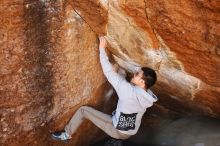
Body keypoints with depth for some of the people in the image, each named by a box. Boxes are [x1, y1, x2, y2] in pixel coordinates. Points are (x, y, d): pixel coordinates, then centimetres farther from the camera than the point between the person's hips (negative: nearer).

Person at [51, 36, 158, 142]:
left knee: (83, 110, 1)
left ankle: (66, 135, 20)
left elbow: (110, 73, -23)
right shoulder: (148, 96, -8)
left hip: (117, 131, -7)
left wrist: (102, 49, -17)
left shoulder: (130, 91, -30)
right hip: (130, 133, 7)